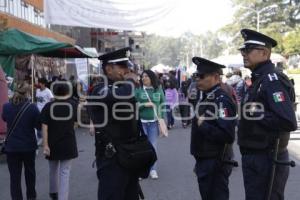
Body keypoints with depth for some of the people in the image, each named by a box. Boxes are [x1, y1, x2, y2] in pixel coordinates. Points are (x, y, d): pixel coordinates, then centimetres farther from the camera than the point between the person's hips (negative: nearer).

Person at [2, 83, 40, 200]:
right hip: (29, 146, 0)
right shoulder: (32, 108, -15)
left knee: (15, 176, 5)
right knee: (30, 173, 21)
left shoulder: (6, 107, -7)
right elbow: (39, 125, -6)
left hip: (11, 147, 0)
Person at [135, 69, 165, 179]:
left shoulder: (158, 90, 3)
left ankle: (153, 170, 16)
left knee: (153, 146, 6)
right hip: (141, 121, -1)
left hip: (154, 122, 1)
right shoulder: (138, 90, -1)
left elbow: (163, 105, 6)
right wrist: (144, 105, -17)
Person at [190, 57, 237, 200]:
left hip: (215, 164, -9)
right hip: (204, 161, 9)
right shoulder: (205, 97, 11)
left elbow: (227, 135, -29)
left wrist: (203, 125, -24)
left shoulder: (222, 101, -19)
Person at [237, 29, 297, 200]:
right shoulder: (258, 80, 12)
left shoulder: (273, 80, -19)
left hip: (267, 159, -10)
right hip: (254, 156, 10)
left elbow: (288, 122, -30)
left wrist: (255, 114, -23)